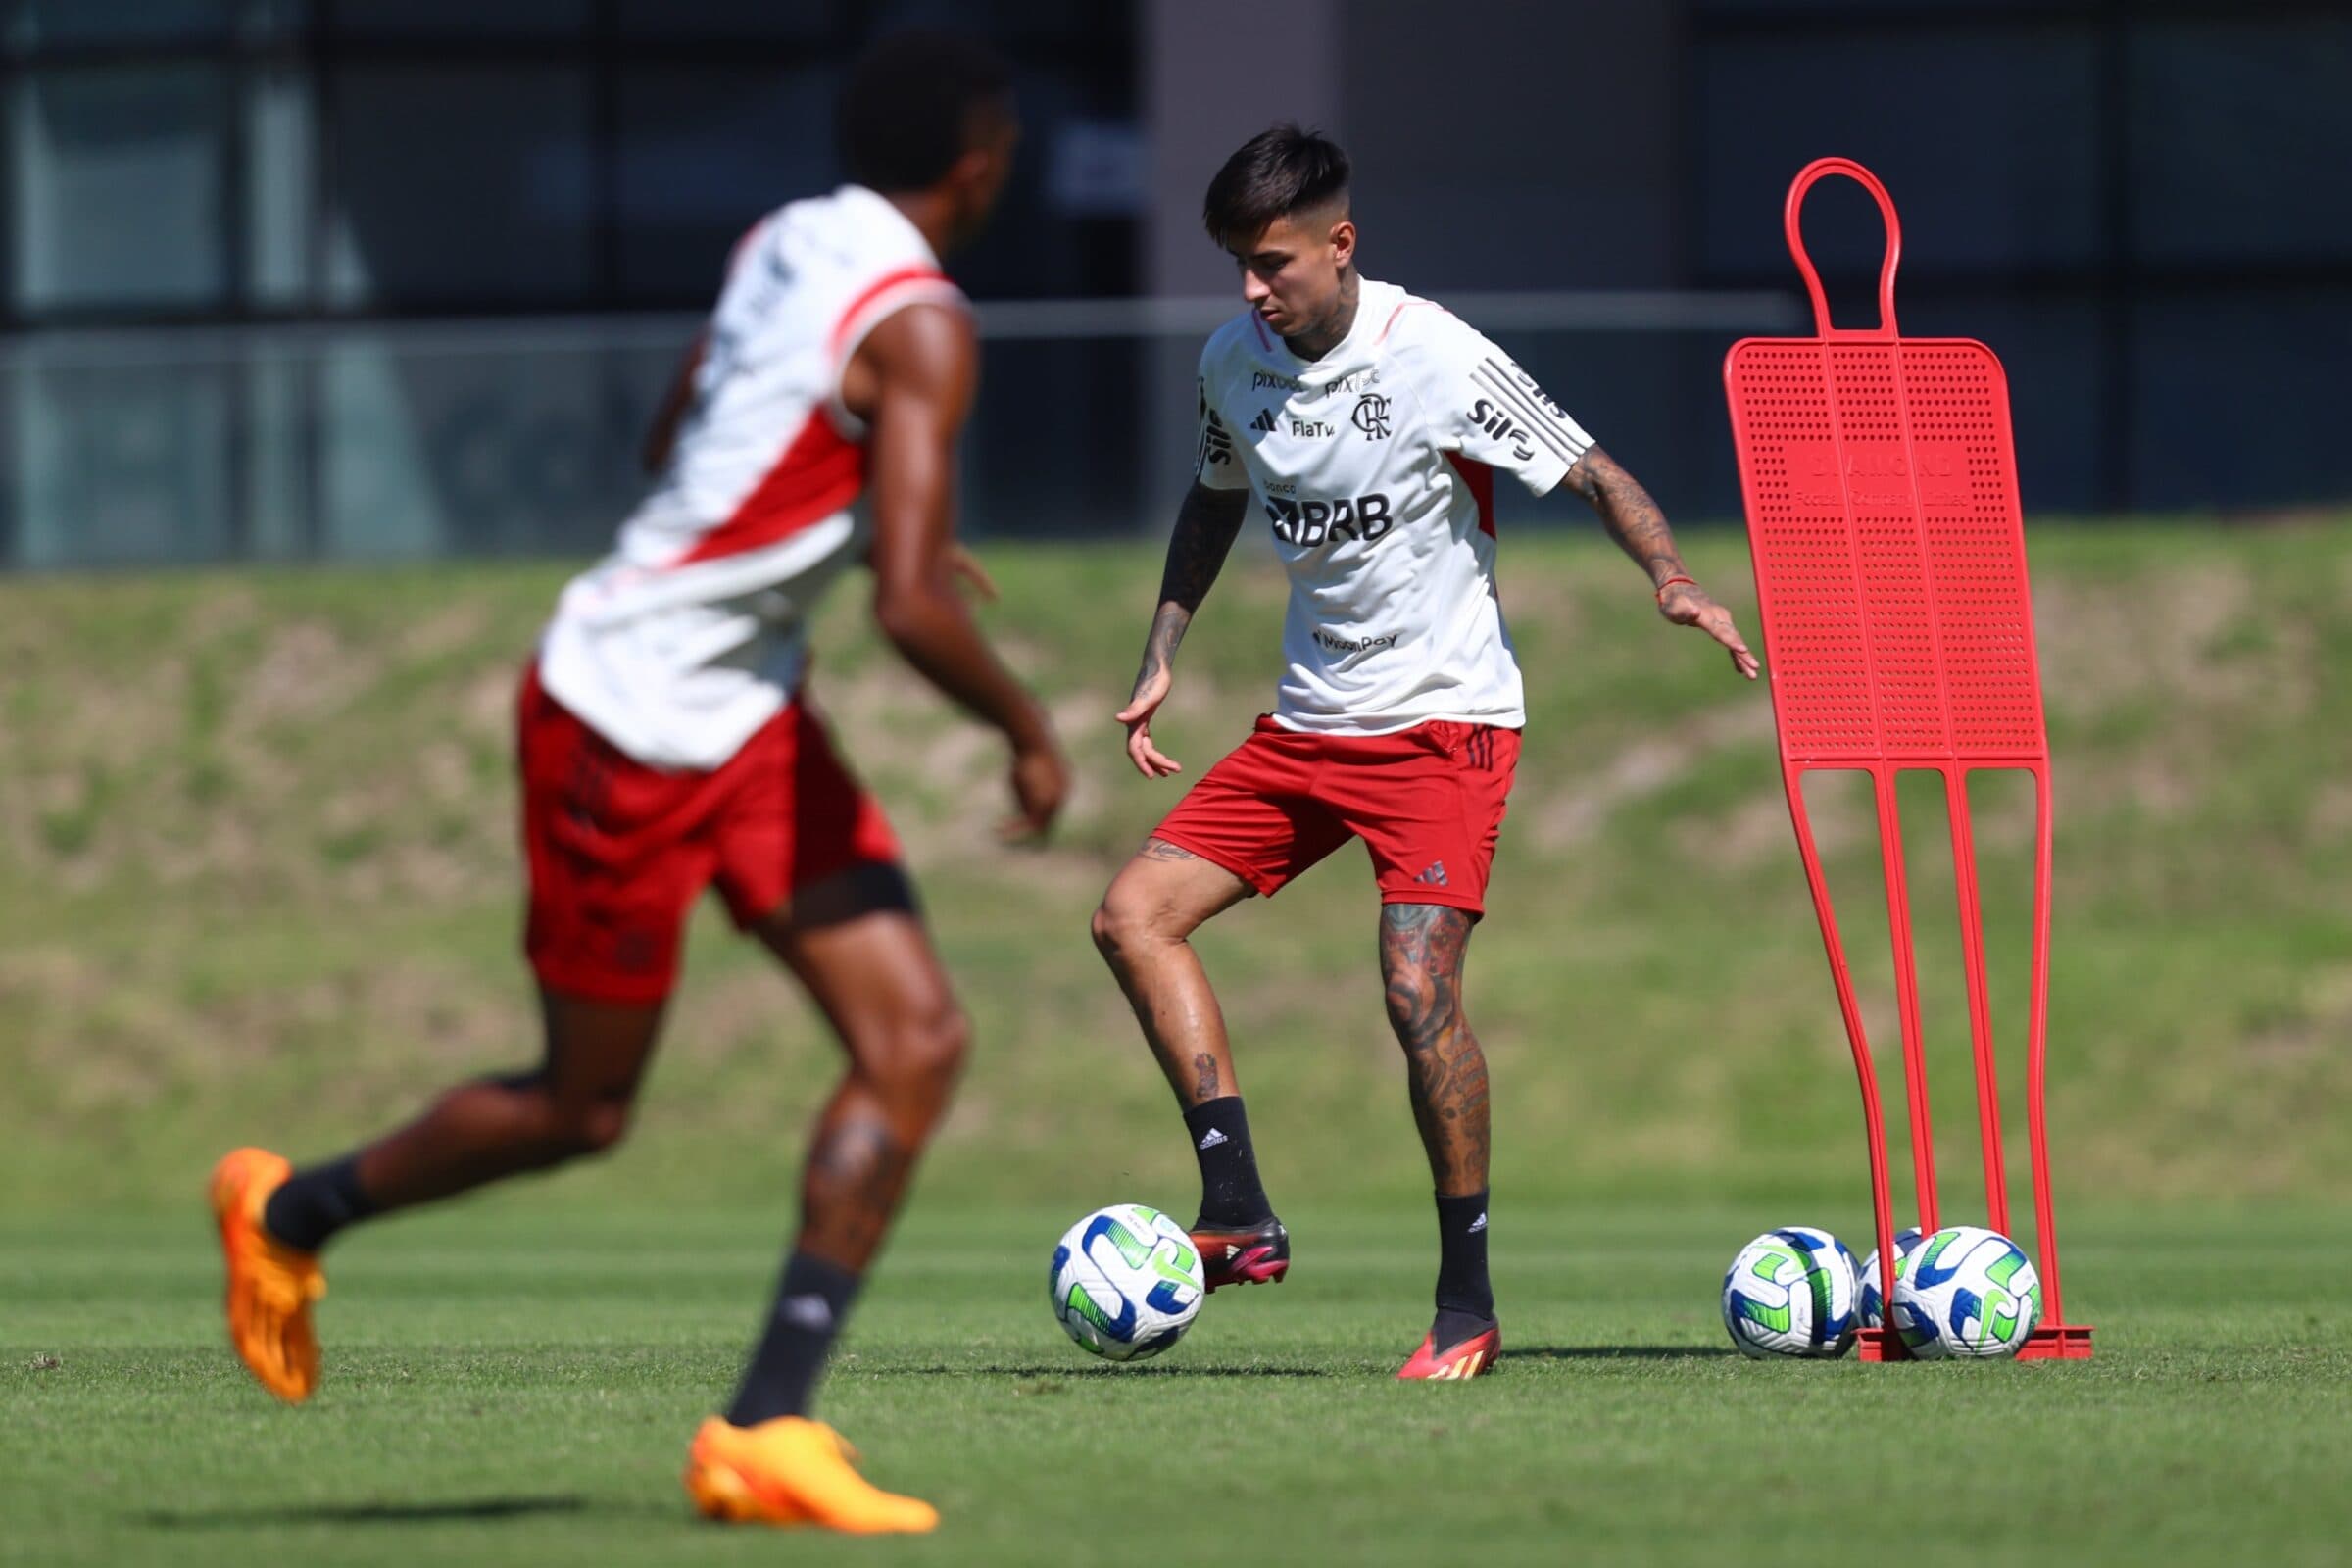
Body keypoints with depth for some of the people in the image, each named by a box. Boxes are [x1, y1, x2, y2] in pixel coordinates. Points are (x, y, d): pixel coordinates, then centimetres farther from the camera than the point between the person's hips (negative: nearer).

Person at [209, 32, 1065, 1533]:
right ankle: (293, 1211, 34)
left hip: (750, 716, 9)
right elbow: (911, 611, -27)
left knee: (916, 1043, -3)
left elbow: (678, 442, 20)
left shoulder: (784, 242, 4)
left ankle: (768, 1426, -4)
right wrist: (1028, 730, -10)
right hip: (632, 721, -9)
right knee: (585, 1107, 8)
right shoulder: (923, 326, -21)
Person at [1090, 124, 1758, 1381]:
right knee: (1133, 914, -4)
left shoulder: (1433, 358, -16)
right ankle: (1239, 1214, -5)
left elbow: (1593, 475, -12)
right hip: (1307, 721, 7)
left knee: (1417, 985, -20)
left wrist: (1671, 582, -29)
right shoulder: (1232, 364, 2)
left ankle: (1467, 1305, -9)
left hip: (1442, 721, -7)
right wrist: (1160, 659, 16)